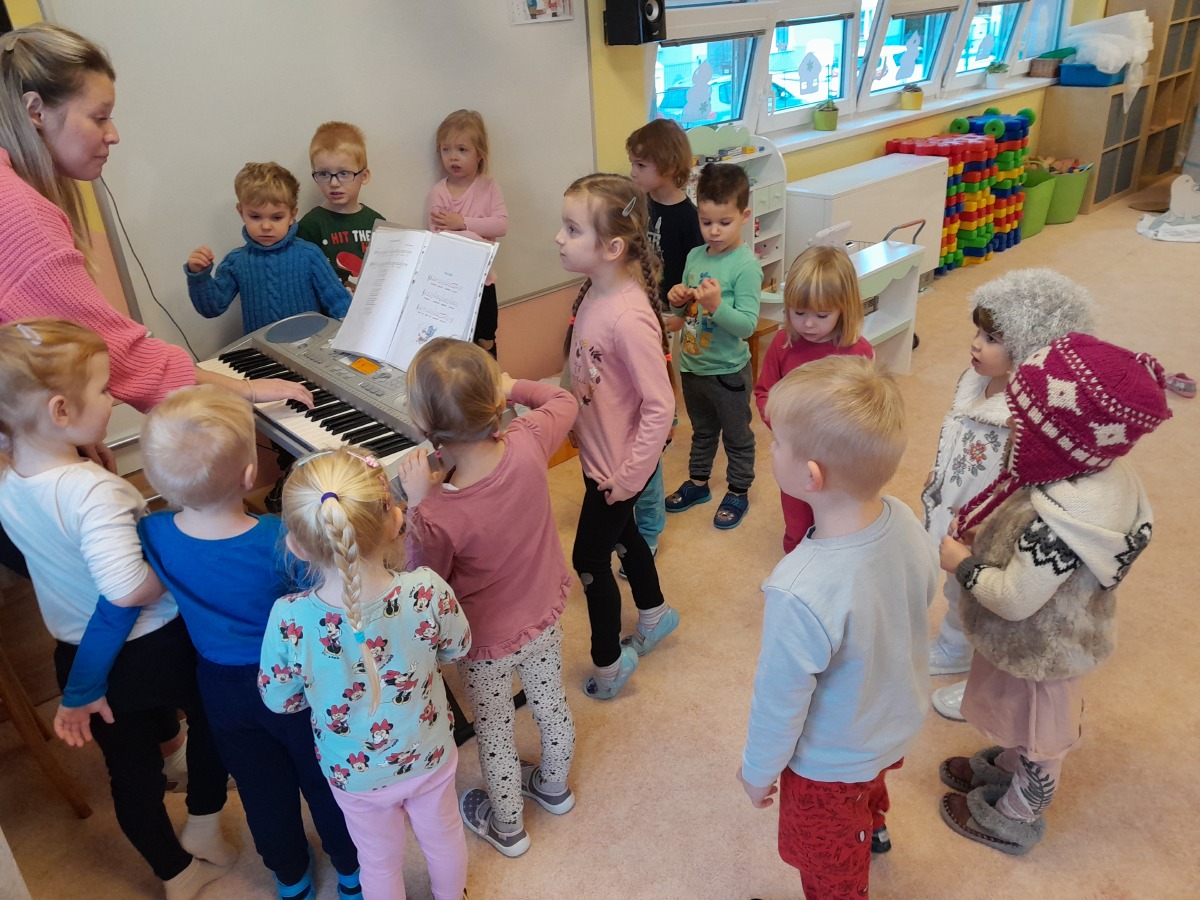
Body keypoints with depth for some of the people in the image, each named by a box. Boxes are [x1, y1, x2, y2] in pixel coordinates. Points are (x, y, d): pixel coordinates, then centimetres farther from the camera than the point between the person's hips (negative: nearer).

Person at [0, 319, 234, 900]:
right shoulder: (94, 491, -34)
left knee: (130, 766, 21)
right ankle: (203, 833, 42)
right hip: (156, 650, -6)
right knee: (210, 721, 25)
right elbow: (128, 590, -42)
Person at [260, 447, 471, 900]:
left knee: (379, 860, 28)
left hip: (355, 774, -1)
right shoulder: (428, 591, -32)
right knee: (443, 835, 31)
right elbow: (457, 646, -10)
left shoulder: (289, 619, -33)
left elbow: (278, 699, -14)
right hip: (429, 757, 1)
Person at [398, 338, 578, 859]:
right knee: (551, 706, 29)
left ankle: (507, 827, 50)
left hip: (488, 640, -4)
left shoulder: (437, 515, -38)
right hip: (545, 616, 5)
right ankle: (553, 786, 59)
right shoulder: (528, 444, -28)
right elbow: (563, 401, -4)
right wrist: (513, 387, -2)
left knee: (495, 734, 23)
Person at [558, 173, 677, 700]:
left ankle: (608, 661, 31)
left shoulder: (629, 317, -30)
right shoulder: (594, 293, -4)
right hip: (597, 454, 9)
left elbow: (660, 407, -26)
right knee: (622, 535, 27)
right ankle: (654, 612, 52)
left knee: (590, 560, 7)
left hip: (618, 465, -9)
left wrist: (629, 477, -20)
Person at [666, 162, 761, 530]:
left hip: (728, 370, -6)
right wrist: (678, 300, -11)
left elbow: (747, 324, -25)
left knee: (737, 435, 15)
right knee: (702, 431, 25)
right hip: (691, 364, 6)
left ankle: (738, 492, 33)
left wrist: (716, 306, -39)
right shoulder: (695, 257, -1)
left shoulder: (746, 265, -19)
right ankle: (698, 482, 43)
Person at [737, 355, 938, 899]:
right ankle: (874, 829, 72)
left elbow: (780, 703, -28)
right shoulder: (904, 521, -23)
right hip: (897, 724, 7)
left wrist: (757, 771, -7)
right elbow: (923, 598, -2)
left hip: (831, 763, -7)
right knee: (869, 788, 41)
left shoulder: (800, 595, -44)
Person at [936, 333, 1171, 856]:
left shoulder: (1060, 518, -42)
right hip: (1059, 631, 8)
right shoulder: (1103, 471, -14)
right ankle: (1005, 765, 59)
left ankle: (1015, 818, 45)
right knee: (1025, 718, 32)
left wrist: (962, 564, -17)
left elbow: (1013, 599, -33)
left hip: (1041, 649, -7)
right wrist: (981, 535, -8)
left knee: (1038, 733, 19)